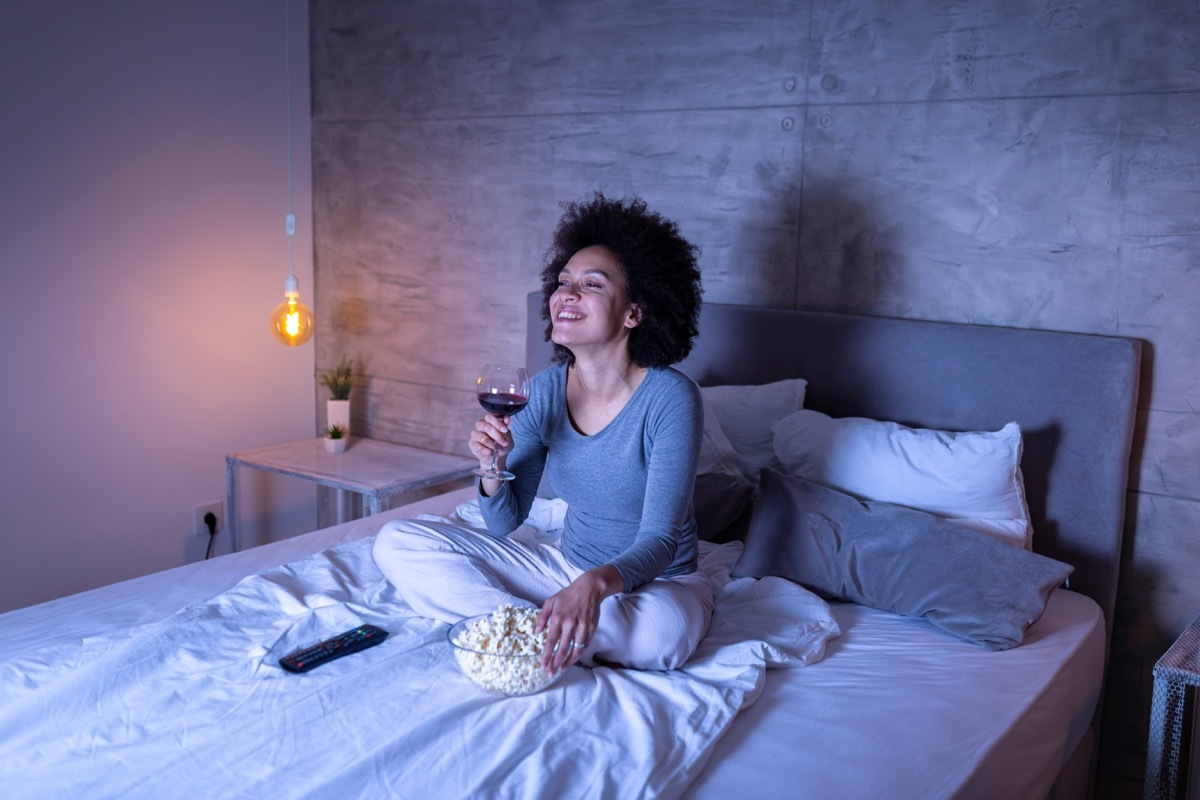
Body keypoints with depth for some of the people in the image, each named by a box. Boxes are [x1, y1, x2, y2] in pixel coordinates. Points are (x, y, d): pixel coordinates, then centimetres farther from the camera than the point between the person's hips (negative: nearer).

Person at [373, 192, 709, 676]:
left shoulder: (670, 398, -20)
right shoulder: (545, 390, -5)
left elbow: (659, 541, -25)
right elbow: (504, 524, 0)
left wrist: (597, 583, -46)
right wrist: (493, 467, -22)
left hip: (659, 581, -4)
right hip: (567, 565, 5)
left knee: (659, 631, -42)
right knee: (396, 544, -6)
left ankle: (529, 629, -13)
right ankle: (568, 639, -13)